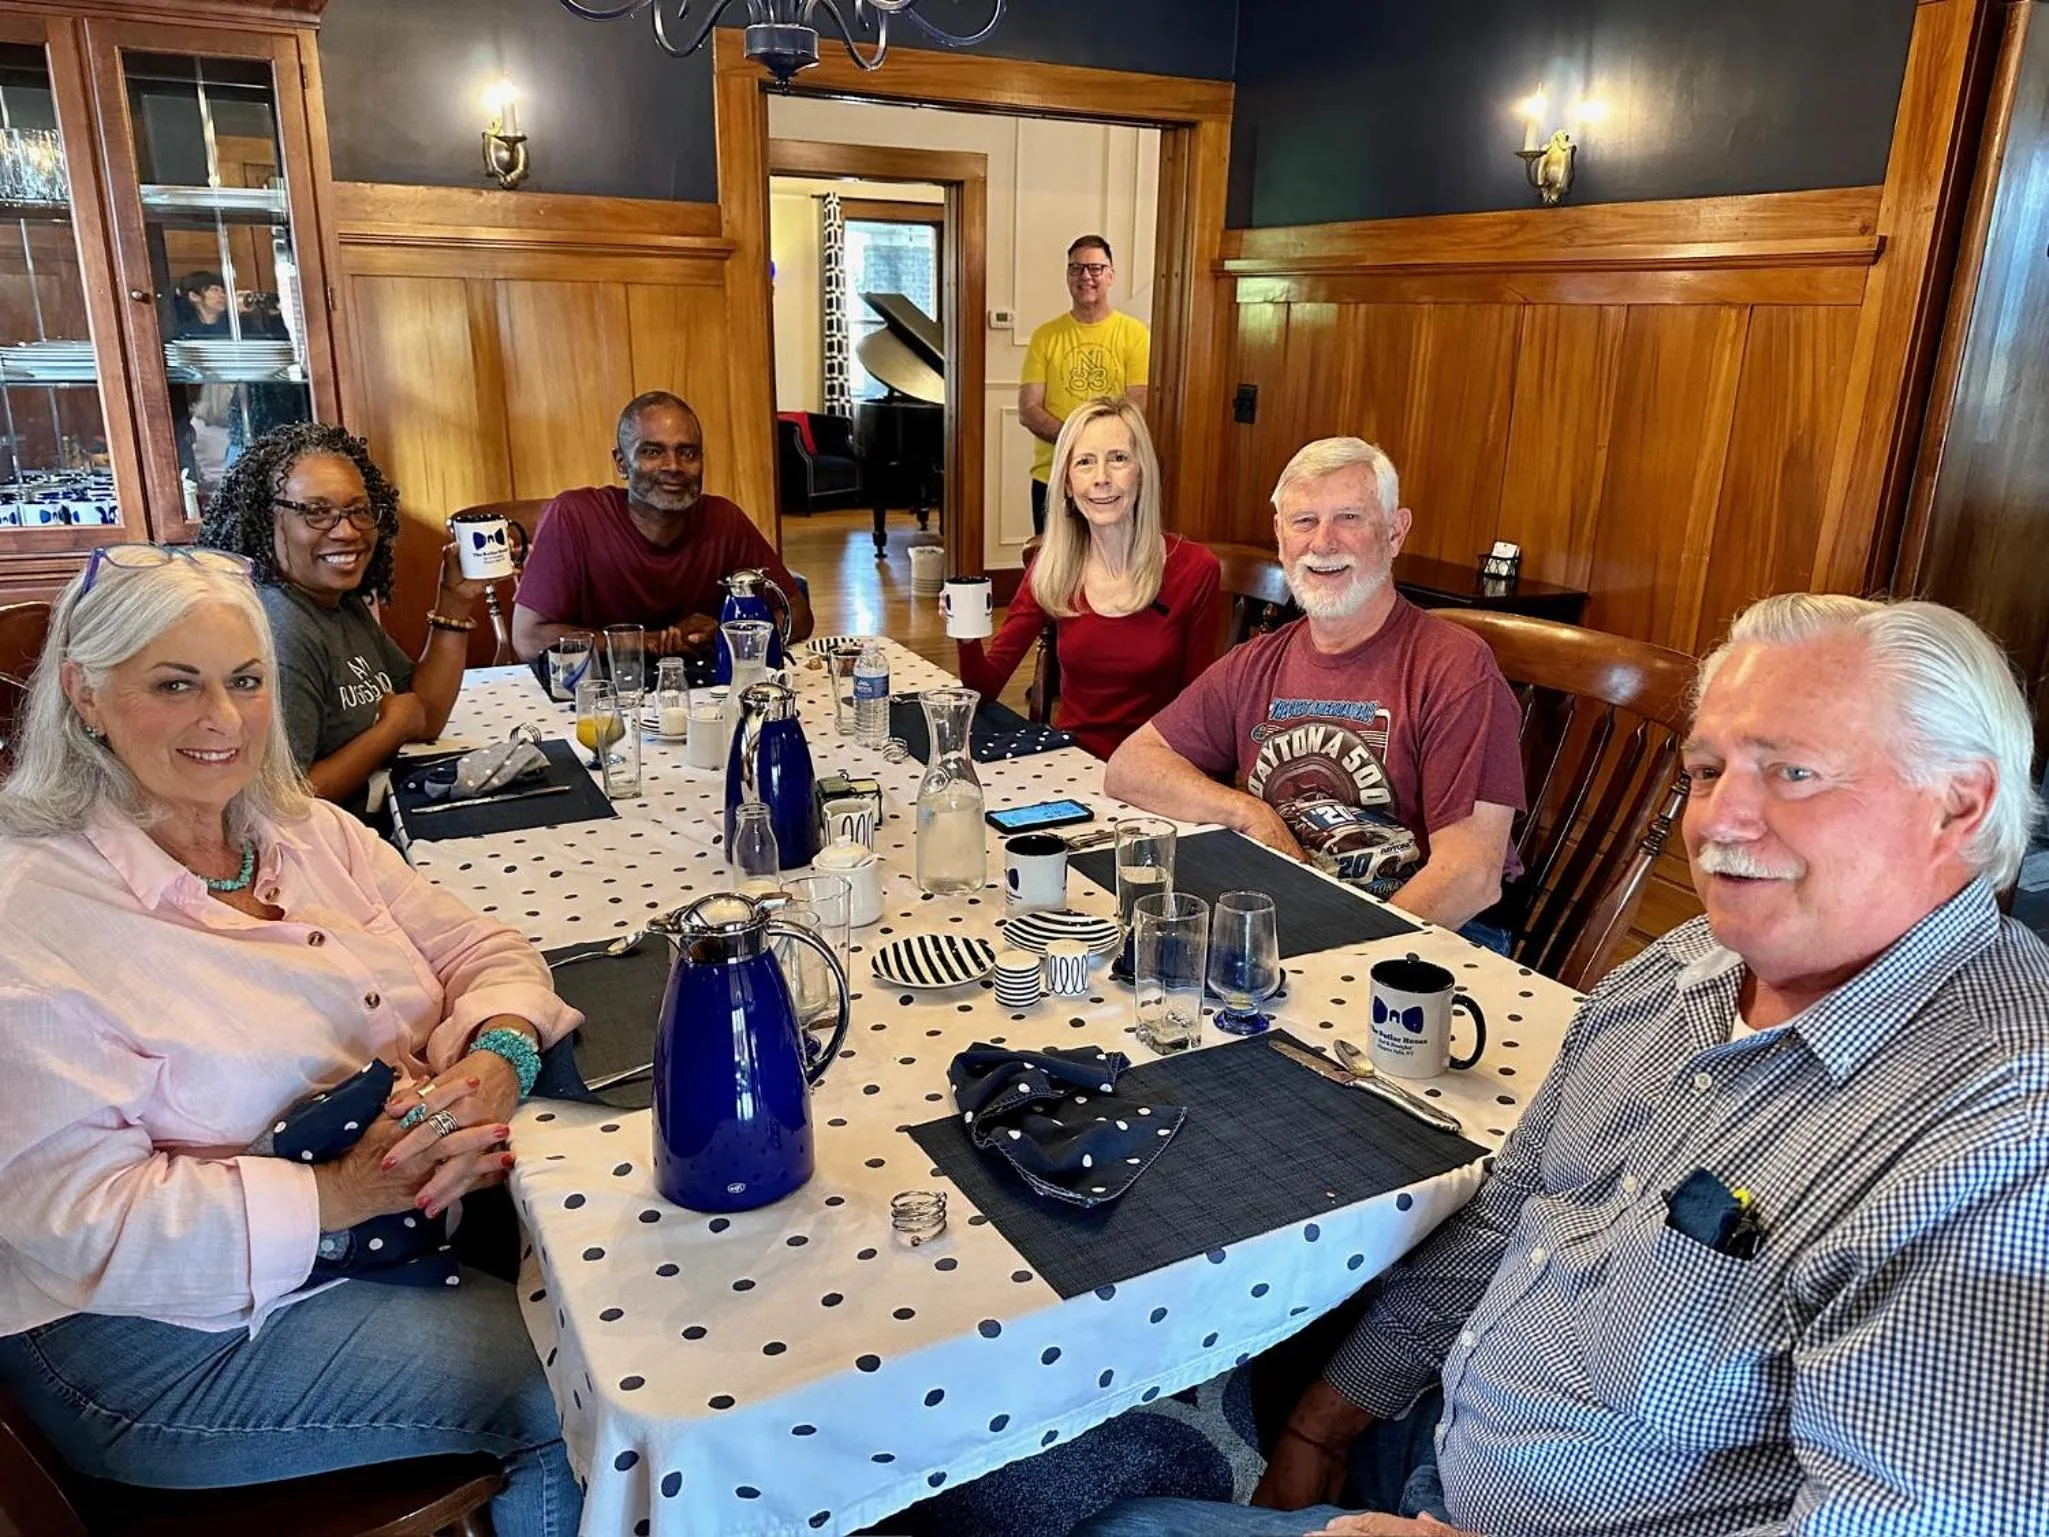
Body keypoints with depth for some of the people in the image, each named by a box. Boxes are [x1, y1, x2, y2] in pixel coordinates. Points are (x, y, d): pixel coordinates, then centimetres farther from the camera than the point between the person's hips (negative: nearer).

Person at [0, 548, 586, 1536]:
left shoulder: (308, 831, 5)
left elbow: (484, 951, 5)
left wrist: (494, 1058, -18)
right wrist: (340, 1194, -29)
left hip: (411, 1220, 7)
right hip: (182, 1327, -6)